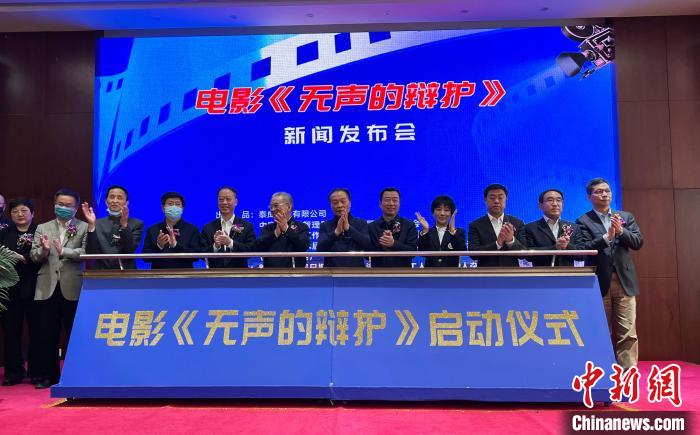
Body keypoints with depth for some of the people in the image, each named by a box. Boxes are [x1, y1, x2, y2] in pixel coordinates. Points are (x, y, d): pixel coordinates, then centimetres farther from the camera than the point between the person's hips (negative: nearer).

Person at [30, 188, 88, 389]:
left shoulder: (84, 228, 3)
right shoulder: (42, 228, 12)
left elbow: (86, 252, -10)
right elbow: (34, 256, 5)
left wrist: (63, 251, -22)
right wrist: (44, 250, -15)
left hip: (73, 288, -3)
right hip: (48, 288, 3)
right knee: (47, 335, 9)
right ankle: (49, 375, 22)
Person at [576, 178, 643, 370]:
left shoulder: (626, 217, 13)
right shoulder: (583, 221, 1)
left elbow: (638, 242, 3)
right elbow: (584, 249, -10)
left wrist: (621, 231, -13)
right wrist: (607, 237, -21)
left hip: (624, 281, 2)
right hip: (599, 282, -2)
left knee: (628, 332, 0)